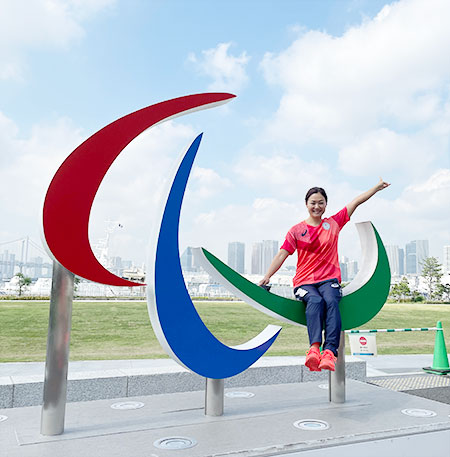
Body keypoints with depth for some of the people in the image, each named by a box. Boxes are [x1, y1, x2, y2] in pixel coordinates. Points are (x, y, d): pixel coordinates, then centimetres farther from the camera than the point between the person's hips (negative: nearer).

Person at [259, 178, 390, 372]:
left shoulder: (334, 223, 15)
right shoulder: (296, 230, 10)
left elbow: (356, 202, 18)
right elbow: (282, 255, 3)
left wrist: (377, 188, 18)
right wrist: (267, 276, -8)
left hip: (329, 280, 1)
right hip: (304, 282, -1)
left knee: (331, 301, -33)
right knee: (315, 301, -34)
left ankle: (330, 352, -45)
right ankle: (314, 348, -48)